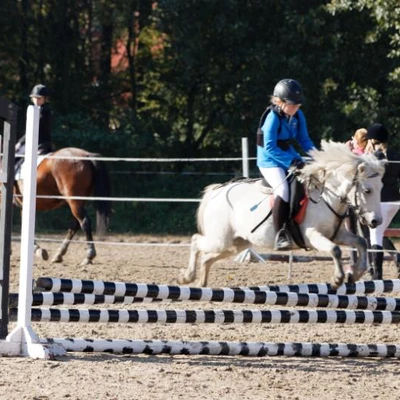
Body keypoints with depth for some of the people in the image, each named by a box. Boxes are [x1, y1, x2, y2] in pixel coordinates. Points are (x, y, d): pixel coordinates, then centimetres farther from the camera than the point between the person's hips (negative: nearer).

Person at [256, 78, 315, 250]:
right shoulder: (273, 118, -20)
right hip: (270, 162, -8)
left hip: (290, 158, 8)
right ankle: (280, 235, -32)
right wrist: (292, 160, -31)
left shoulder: (298, 116, 1)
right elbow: (270, 147, -25)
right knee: (283, 188, -30)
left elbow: (304, 139, 9)